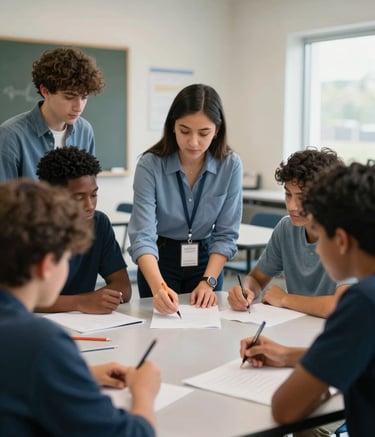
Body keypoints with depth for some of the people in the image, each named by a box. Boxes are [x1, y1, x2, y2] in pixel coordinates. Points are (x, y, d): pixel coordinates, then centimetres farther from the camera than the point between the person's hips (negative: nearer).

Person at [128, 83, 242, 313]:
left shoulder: (230, 165, -16)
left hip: (206, 259, 2)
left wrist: (208, 281, -21)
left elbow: (226, 233, -10)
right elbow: (143, 235, -28)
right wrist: (158, 286, -44)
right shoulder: (150, 164, -22)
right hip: (160, 259, -1)